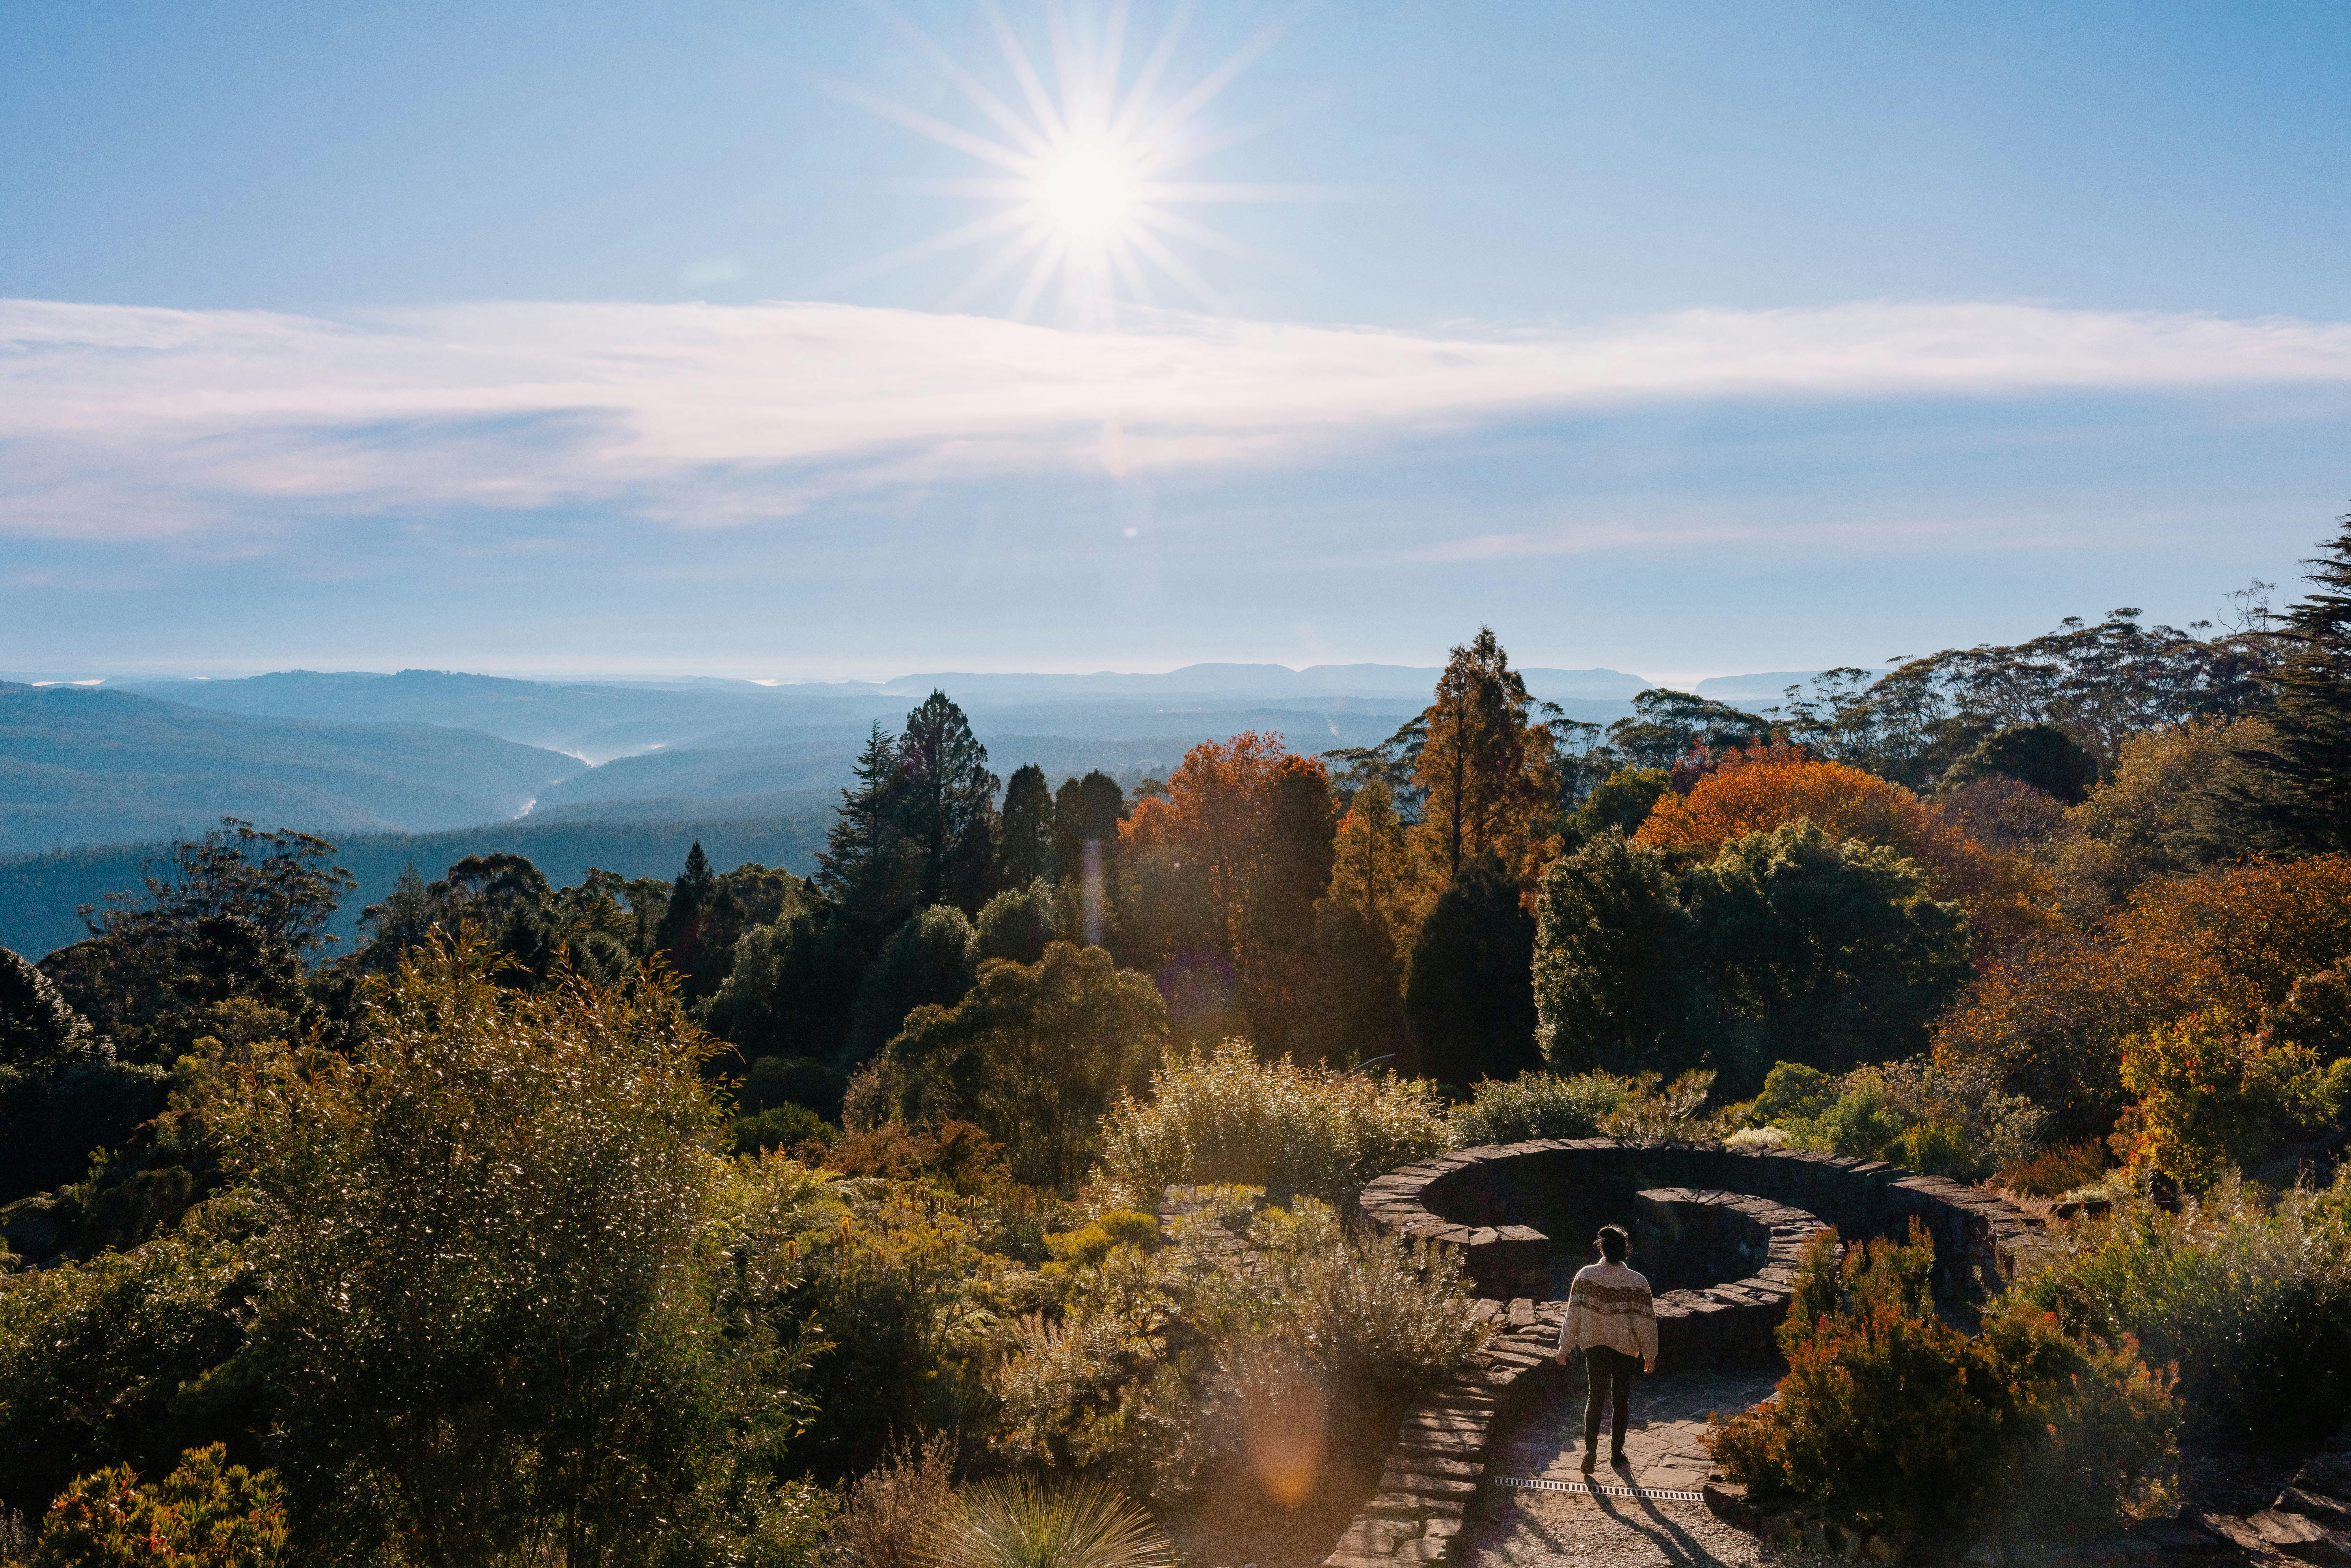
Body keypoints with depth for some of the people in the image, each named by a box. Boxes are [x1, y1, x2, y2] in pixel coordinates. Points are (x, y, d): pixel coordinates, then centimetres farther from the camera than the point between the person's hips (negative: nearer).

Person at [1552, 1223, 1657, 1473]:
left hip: (1595, 1347, 1)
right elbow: (1645, 1321, -11)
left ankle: (1590, 1448, -4)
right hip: (1626, 1350, 0)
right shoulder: (1637, 1282, -17)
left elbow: (1574, 1314, -10)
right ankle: (1617, 1452, 25)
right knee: (1622, 1400, 17)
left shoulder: (1586, 1275, -15)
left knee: (1595, 1398, 13)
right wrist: (1650, 1355, 3)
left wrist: (1565, 1347, 0)